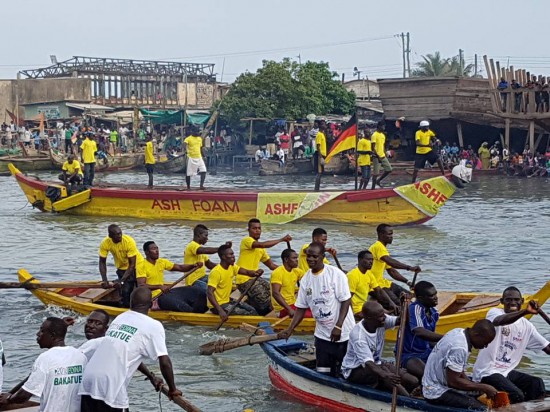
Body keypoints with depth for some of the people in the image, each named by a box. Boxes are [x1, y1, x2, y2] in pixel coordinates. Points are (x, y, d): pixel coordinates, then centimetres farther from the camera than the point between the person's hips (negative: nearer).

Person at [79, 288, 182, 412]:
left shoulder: (120, 318, 20)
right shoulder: (154, 326, 0)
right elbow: (164, 362, -6)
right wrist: (172, 389, 8)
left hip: (88, 379, 6)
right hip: (111, 386, -6)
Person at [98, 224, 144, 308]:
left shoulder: (129, 241, -30)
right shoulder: (105, 244, -21)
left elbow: (132, 264, -26)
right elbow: (102, 262, -9)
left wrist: (121, 281, -31)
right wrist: (104, 280, -21)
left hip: (137, 265, -2)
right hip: (122, 268, 2)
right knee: (125, 291, -7)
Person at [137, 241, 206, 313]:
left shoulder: (162, 262, 11)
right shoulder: (142, 266, -10)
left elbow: (180, 268, 11)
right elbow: (141, 285, -21)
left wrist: (194, 266, -7)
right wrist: (160, 286, -32)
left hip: (165, 291, 8)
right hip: (155, 296, -8)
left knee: (198, 291, -3)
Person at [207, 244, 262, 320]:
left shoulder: (232, 267, 4)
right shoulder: (216, 272, -23)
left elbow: (247, 272, -6)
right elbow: (209, 293, -30)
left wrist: (256, 273, -32)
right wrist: (220, 311, -41)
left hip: (227, 301, 9)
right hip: (218, 305, -9)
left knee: (252, 310, 4)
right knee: (246, 314, -15)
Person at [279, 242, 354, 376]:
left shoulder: (336, 274, -12)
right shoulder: (306, 279, 5)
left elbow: (346, 301, -13)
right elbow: (301, 308, 9)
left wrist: (338, 326, -21)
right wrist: (289, 330, -2)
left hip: (343, 333, -5)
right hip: (323, 334, 5)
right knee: (323, 373, 3)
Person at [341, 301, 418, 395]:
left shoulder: (381, 322, -9)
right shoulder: (358, 335, -29)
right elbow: (368, 362, -39)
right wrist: (385, 375, -55)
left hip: (375, 363, 7)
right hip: (355, 370, -7)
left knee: (413, 382, -9)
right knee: (383, 370, -37)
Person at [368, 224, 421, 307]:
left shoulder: (382, 248, 18)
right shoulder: (378, 247, -15)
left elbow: (391, 271, 18)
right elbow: (391, 262, -33)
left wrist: (407, 281, 8)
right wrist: (409, 268, -37)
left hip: (382, 282, 11)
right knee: (396, 303, -22)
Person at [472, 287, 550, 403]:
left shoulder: (526, 326, 11)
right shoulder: (494, 312, -7)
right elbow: (500, 321, -34)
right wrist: (526, 311, -50)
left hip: (507, 372, 7)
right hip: (487, 372, -7)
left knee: (537, 384, -13)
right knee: (517, 396, -26)